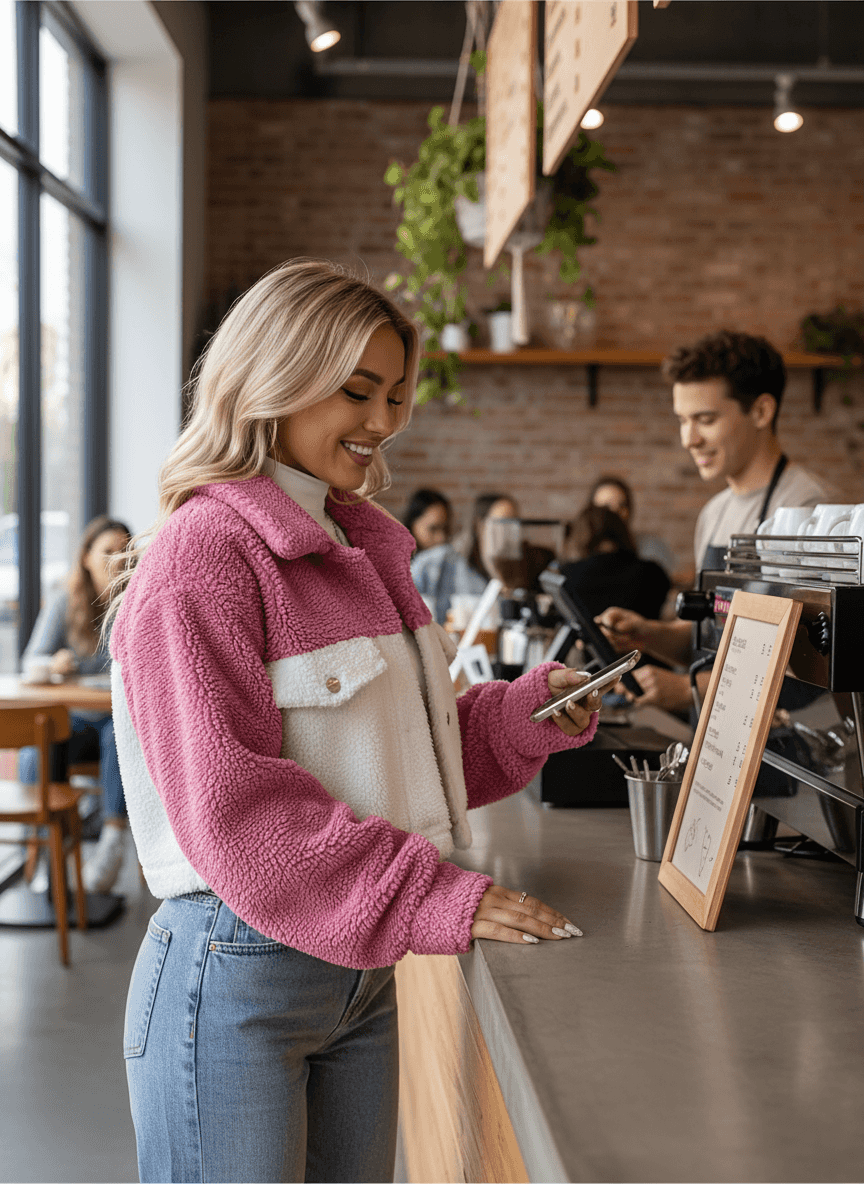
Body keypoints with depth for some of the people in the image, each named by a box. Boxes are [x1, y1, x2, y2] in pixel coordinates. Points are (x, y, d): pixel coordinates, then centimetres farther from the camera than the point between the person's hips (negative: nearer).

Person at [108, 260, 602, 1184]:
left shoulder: (355, 547, 13)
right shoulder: (202, 554, -14)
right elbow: (229, 799, -21)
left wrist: (533, 709, 0)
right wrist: (427, 898, -26)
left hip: (359, 968, 8)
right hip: (236, 973, -8)